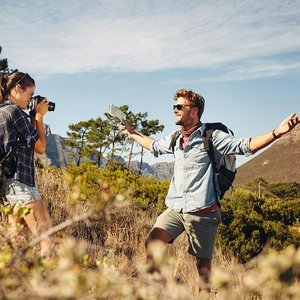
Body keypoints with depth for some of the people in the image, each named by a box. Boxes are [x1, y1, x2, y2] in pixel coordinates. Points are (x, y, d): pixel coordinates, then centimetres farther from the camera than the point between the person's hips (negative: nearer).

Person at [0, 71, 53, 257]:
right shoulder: (15, 112, -12)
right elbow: (40, 147, -8)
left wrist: (34, 117, 13)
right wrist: (39, 116, 0)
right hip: (20, 181, -10)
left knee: (17, 235, 12)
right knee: (45, 234, -9)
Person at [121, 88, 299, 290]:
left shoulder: (211, 137, -5)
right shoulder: (175, 140, 14)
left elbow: (246, 146, -15)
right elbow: (154, 146, 35)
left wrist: (277, 133, -28)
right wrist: (132, 133, 44)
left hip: (202, 211, -5)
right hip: (175, 209, 5)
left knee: (203, 262, 2)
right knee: (152, 241, -15)